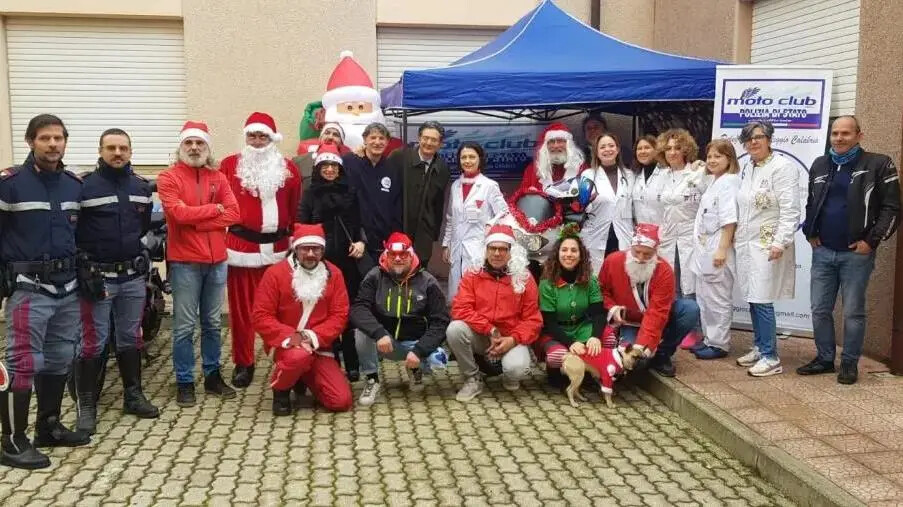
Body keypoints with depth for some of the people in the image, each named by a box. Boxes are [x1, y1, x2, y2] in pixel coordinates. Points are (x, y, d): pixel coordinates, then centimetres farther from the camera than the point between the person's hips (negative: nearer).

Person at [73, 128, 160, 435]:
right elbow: (70, 230, -8)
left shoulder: (142, 187, 7)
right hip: (97, 276, -5)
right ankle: (86, 405, 9)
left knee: (130, 338, 14)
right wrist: (83, 262, -12)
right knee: (93, 342, -1)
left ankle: (133, 396, 26)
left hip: (134, 276, 5)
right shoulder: (84, 187, -9)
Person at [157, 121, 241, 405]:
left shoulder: (218, 178, 9)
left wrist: (197, 222, -13)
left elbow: (234, 214, -3)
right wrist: (214, 209, -7)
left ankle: (213, 376, 24)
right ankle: (185, 383, 9)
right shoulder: (168, 178, -2)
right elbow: (179, 213, -18)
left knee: (213, 323, 13)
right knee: (184, 326, 0)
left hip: (217, 260, 4)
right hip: (184, 262, -4)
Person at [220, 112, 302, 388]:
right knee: (241, 308, 6)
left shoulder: (288, 169, 6)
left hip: (277, 248, 1)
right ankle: (243, 363, 17)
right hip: (241, 246, -1)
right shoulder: (229, 165, 3)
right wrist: (222, 232, -1)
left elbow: (296, 208, 8)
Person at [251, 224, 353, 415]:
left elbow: (340, 315, -3)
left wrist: (312, 336, -18)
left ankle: (304, 380, 22)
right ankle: (281, 391, -4)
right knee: (300, 355, -40)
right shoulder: (275, 273, -7)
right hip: (285, 344, -3)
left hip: (319, 348, 3)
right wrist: (289, 336, -23)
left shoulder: (333, 274, 1)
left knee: (342, 401, -11)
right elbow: (261, 316, -10)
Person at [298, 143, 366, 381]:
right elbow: (302, 226, 4)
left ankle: (352, 365, 10)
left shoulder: (350, 192, 11)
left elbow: (360, 222, 11)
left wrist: (361, 241, -7)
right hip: (320, 260, -1)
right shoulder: (310, 193, 8)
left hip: (347, 259, 1)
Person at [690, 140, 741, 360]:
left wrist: (722, 249, -23)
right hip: (704, 248, 10)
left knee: (718, 299, -3)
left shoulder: (729, 181, -12)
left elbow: (729, 219, -19)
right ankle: (709, 339, 24)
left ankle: (719, 344, 5)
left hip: (717, 248, -10)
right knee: (703, 298, 15)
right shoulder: (715, 183, 17)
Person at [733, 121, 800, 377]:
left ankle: (771, 357, 0)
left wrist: (780, 243, -20)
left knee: (762, 301, -8)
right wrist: (735, 236, 17)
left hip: (768, 245, -7)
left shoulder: (782, 167, -10)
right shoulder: (746, 168, 12)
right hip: (746, 243, 7)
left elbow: (790, 211, -15)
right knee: (752, 299, 11)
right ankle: (759, 348, 24)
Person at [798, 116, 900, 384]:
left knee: (853, 313, 4)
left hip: (856, 253, -5)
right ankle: (824, 359, 22)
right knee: (820, 310, 9)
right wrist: (810, 234, 10)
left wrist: (871, 241, -12)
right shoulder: (819, 165, 10)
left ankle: (850, 363, 16)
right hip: (822, 252, 5)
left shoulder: (878, 164, -6)